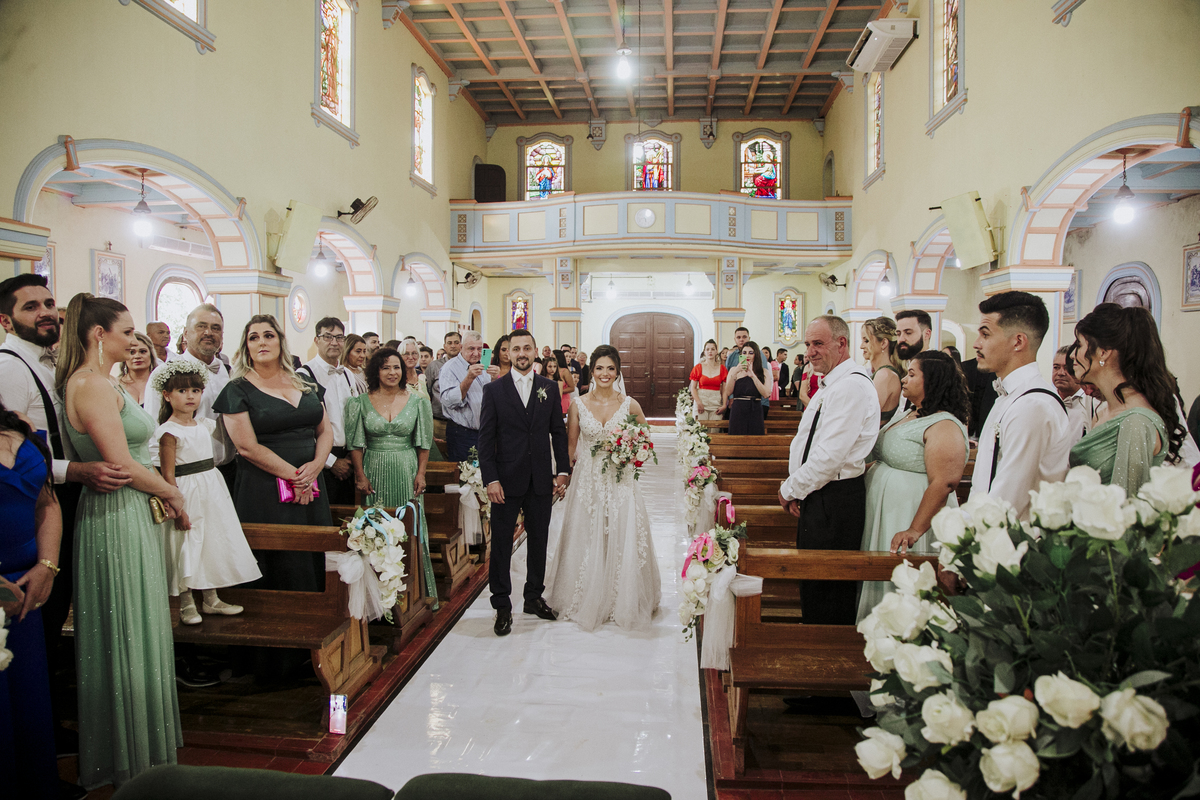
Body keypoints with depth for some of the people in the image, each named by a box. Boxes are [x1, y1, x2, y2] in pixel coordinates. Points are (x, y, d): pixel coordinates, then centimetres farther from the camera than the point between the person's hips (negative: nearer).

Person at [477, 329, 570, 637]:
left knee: (538, 541, 13)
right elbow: (485, 438, -3)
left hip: (541, 481, 2)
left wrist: (563, 471, 1)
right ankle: (502, 606, 16)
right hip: (507, 481, -2)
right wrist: (490, 479, -11)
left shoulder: (550, 388, 6)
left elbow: (559, 433, 8)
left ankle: (534, 597, 30)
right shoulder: (493, 390, -1)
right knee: (501, 544, 4)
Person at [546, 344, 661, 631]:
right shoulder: (578, 405, 0)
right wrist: (568, 473, -4)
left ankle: (624, 604, 20)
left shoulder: (629, 404, -2)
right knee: (587, 541, 7)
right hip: (587, 482, 1)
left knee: (622, 540, 1)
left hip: (621, 482, -1)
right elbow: (570, 446, 7)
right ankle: (587, 602, 25)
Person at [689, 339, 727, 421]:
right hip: (701, 401, -1)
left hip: (716, 403, 1)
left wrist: (724, 405, -7)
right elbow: (693, 388, 2)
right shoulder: (698, 367, 5)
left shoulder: (722, 368, 7)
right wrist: (699, 403, -10)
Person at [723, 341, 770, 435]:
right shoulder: (734, 370, 9)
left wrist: (752, 375, -12)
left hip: (755, 412, 0)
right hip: (738, 412, 0)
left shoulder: (763, 372, 8)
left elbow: (766, 394, -7)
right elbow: (728, 392, -2)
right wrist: (735, 373, -11)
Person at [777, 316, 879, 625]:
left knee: (826, 591, 0)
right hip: (817, 495, 10)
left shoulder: (852, 386, -19)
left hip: (835, 501, -10)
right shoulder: (831, 384, 15)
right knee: (812, 585, 19)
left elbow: (830, 455, -24)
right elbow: (807, 444, 19)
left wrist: (791, 489, -11)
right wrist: (796, 489, 7)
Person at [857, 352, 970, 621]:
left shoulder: (944, 426, -16)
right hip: (883, 517, 9)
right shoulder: (908, 416, 13)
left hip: (909, 519, -9)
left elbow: (944, 483, -25)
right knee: (882, 586, 17)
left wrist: (915, 530, -29)